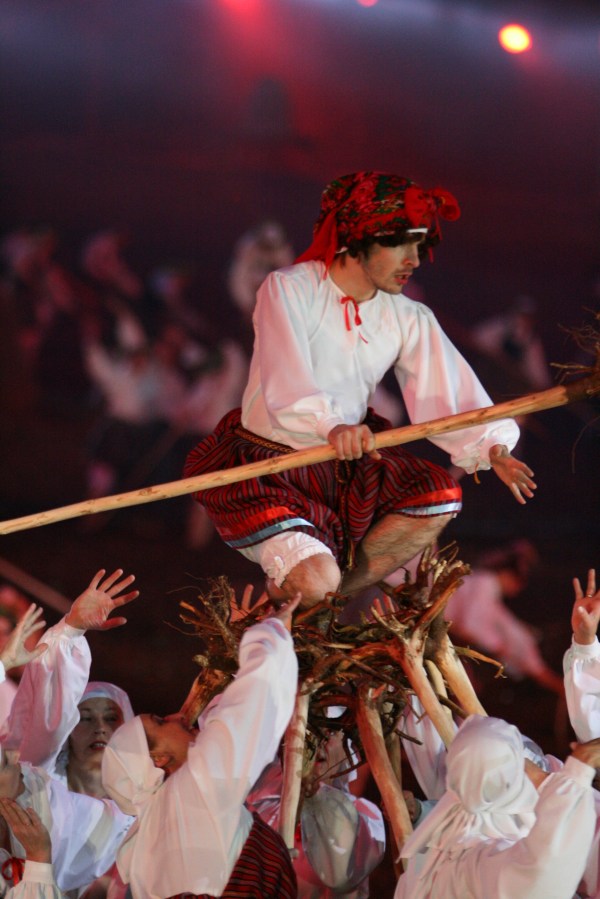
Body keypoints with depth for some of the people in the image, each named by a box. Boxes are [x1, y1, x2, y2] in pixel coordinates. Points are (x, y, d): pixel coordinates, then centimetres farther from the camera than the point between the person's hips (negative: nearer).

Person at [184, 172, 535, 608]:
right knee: (314, 579, -26)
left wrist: (490, 448, -33)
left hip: (346, 467, 6)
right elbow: (286, 384, -32)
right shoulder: (289, 289, -16)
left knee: (440, 495, -15)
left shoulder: (409, 320, -1)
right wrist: (332, 426, -52)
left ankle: (325, 604, -3)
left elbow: (448, 397, -12)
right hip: (266, 467, -6)